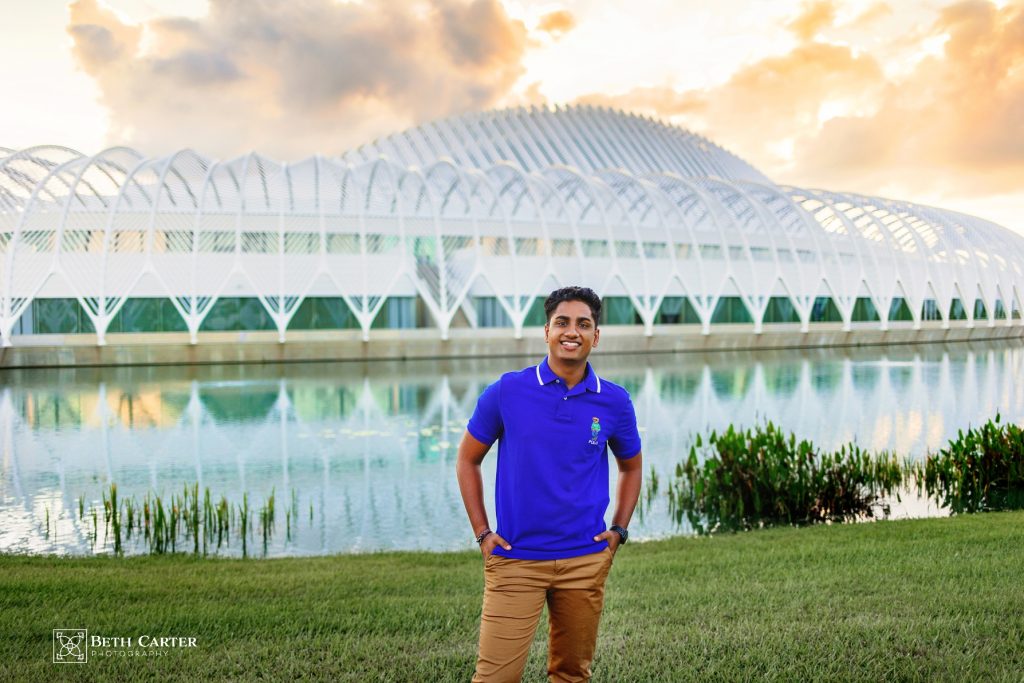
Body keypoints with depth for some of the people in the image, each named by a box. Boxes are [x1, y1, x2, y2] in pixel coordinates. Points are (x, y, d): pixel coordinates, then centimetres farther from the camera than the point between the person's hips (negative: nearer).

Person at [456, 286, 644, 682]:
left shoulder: (614, 401, 0)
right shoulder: (507, 391, -5)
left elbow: (631, 466, 17)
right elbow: (468, 460, 5)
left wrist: (618, 530, 6)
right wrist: (482, 533, -1)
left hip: (585, 560, 2)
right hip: (515, 558, -2)